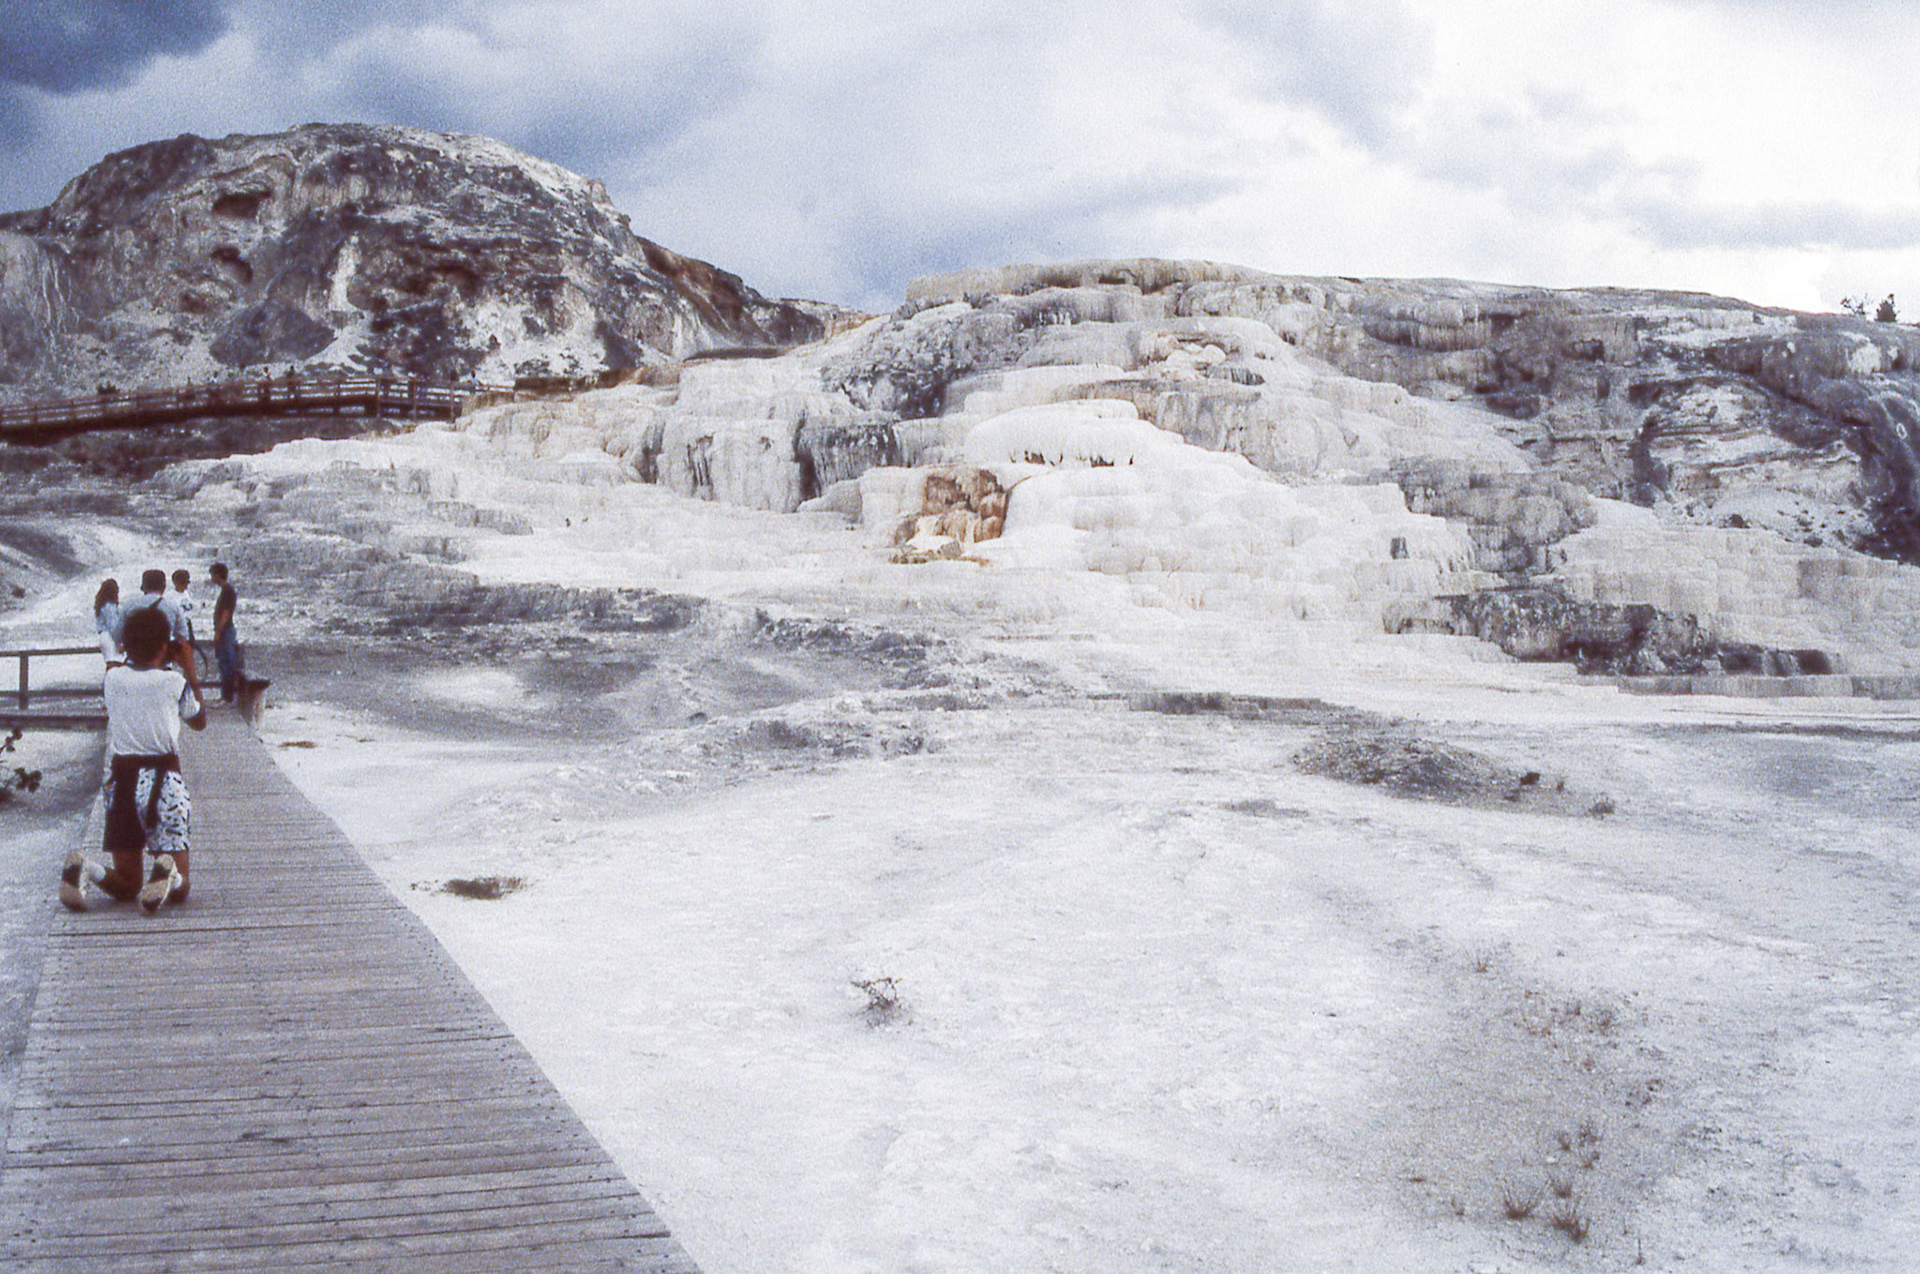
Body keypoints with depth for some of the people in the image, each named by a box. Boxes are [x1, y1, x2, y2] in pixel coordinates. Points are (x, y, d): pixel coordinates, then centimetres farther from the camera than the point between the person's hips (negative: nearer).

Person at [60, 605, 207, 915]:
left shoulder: (113, 678, 5)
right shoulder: (174, 682, -1)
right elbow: (200, 721, 19)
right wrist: (190, 671, 25)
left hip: (121, 777, 3)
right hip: (164, 779, -3)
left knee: (125, 885, 11)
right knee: (179, 888, -1)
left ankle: (85, 869, -20)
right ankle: (168, 873, -36)